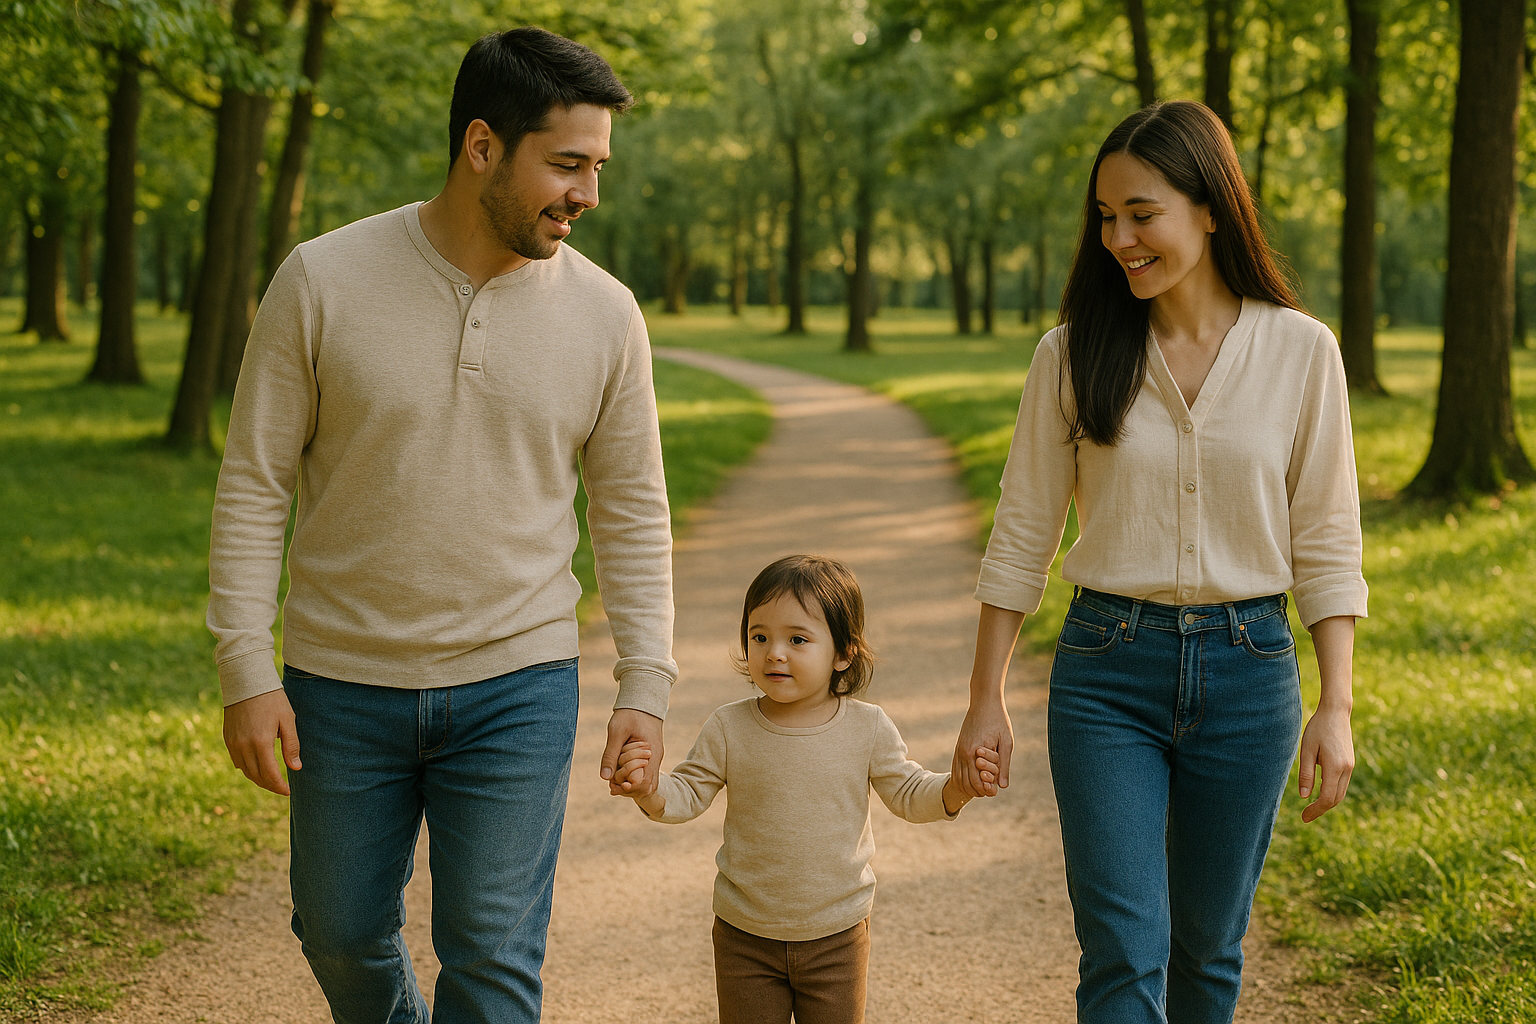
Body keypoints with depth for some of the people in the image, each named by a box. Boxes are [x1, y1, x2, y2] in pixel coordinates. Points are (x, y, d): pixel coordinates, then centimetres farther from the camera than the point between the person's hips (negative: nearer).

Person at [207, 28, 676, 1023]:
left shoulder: (605, 314, -4)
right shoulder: (324, 281, -9)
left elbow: (633, 513, 4)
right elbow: (254, 484, -5)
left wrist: (645, 686, -2)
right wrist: (246, 670, -8)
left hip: (517, 686, 0)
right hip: (343, 683, 0)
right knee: (343, 935, 17)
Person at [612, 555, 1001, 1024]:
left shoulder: (867, 728, -8)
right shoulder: (729, 729, -9)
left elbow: (908, 794, 1)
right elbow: (686, 796, -5)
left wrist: (957, 788, -19)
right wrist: (648, 791, -26)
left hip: (836, 937, 0)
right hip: (745, 937, 0)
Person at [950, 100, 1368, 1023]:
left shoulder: (1301, 351, -3)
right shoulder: (1074, 355, -2)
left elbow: (1327, 541, 1)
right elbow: (1023, 537, 2)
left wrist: (1337, 707, -4)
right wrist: (987, 700, 1)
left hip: (1247, 670, 1)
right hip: (1107, 672, -1)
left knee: (1209, 945, 14)